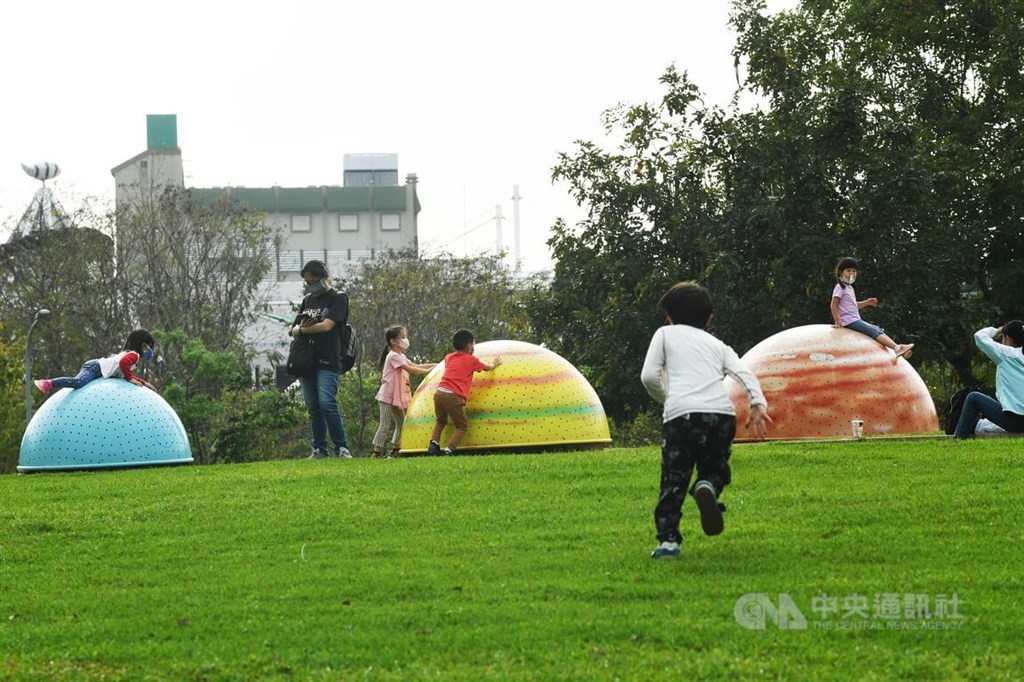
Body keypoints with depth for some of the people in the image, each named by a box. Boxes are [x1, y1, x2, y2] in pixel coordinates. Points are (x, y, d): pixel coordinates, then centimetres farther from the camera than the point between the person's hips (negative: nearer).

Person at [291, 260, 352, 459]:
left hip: (328, 362, -7)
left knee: (327, 403, -19)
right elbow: (295, 329, 17)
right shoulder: (307, 300, 20)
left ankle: (342, 448, -13)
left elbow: (326, 326, -11)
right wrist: (300, 327, -7)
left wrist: (302, 330, 1)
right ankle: (319, 450, 8)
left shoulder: (338, 298, 0)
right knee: (313, 409, 5)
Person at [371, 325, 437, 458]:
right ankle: (377, 452, -9)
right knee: (384, 426, -10)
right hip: (388, 397, -10)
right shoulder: (393, 356, -16)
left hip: (397, 397, 10)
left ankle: (395, 450, 20)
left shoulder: (401, 356, 16)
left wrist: (433, 365, 4)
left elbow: (414, 366, 14)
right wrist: (428, 371, -20)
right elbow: (410, 369, -24)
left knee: (401, 424, 12)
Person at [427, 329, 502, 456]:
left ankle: (434, 442, 8)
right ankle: (449, 449, -7)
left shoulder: (448, 358, 22)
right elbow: (487, 368, 28)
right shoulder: (471, 360, 9)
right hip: (453, 397, -5)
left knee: (440, 420, 29)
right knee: (462, 426, 10)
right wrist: (494, 365, 51)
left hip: (439, 392, 5)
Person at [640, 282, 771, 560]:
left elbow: (649, 376, 9)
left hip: (681, 414, -2)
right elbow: (743, 372, 11)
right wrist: (758, 404, -1)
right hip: (722, 413, 2)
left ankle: (668, 540, -9)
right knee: (715, 469, 19)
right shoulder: (717, 344, 29)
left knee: (673, 480, 4)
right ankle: (707, 486, -16)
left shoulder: (665, 334, 22)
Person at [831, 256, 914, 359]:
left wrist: (867, 302, 12)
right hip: (849, 321, -10)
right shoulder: (840, 287, -7)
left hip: (856, 320, 10)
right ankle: (896, 347, -31)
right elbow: (834, 304, -14)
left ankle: (897, 348, -8)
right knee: (874, 331, -20)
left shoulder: (849, 288, 22)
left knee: (878, 330, 1)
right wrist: (837, 321, -20)